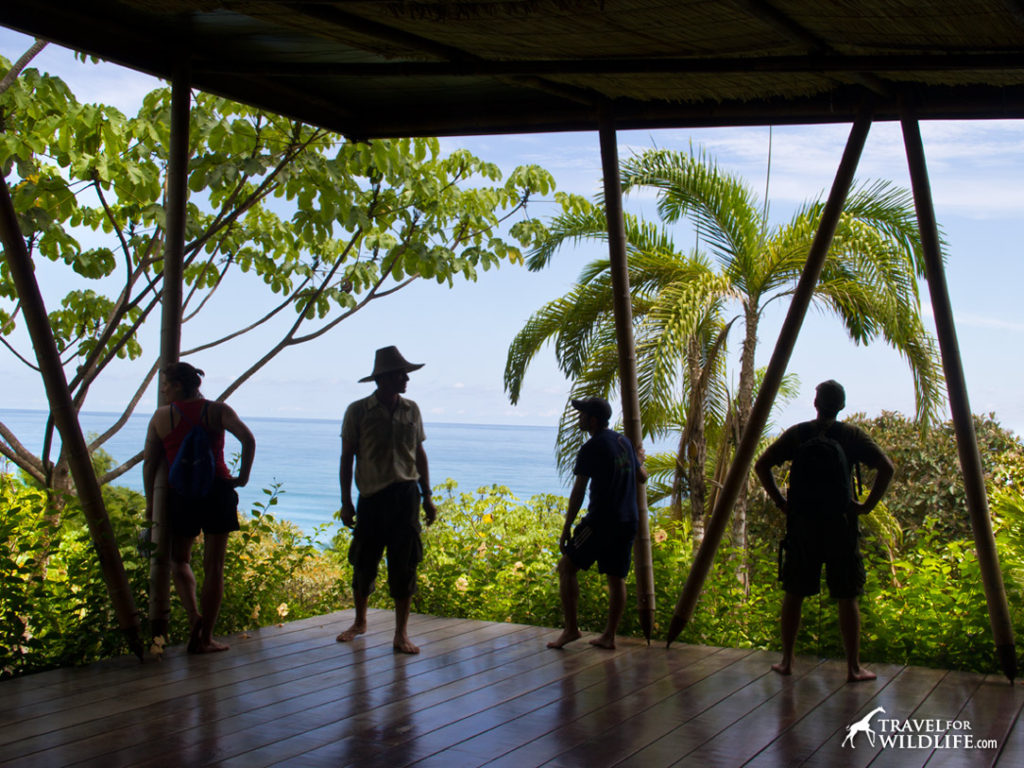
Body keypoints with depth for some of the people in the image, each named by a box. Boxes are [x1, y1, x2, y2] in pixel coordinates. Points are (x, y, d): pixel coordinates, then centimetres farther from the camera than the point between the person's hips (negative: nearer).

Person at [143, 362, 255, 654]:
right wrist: (242, 477, -4)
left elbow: (149, 462, 2)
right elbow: (248, 439, -12)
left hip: (180, 494, 0)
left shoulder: (162, 416, 2)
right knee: (214, 566, 7)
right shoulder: (217, 410, 1)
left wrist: (150, 502, 8)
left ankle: (194, 615, -5)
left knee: (179, 559, 19)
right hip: (217, 491, 0)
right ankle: (205, 638, 8)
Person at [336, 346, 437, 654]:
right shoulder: (358, 411, -2)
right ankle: (359, 622, 30)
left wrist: (426, 496, 11)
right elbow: (347, 457, 2)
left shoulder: (411, 410, 7)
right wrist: (346, 501, -2)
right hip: (371, 497, -1)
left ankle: (401, 633, 9)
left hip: (405, 495, 2)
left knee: (404, 565, 1)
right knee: (364, 563, 7)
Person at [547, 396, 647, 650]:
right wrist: (639, 461, 46)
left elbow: (578, 492, -12)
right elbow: (642, 477, 23)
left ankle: (571, 628, -1)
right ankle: (609, 636, 12)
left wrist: (566, 528, -8)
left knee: (567, 567, 2)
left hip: (601, 521, -8)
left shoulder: (591, 449, -11)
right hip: (627, 522, 8)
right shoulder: (624, 442, 12)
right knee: (616, 577, 10)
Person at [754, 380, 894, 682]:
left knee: (793, 593, 10)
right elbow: (886, 468, -9)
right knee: (847, 597, 5)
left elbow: (761, 466, 1)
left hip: (801, 522, 2)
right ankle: (854, 667, 8)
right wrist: (868, 504, -3)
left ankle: (786, 661, 16)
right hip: (840, 522, -2)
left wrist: (779, 501, 5)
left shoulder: (796, 434, 4)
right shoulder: (851, 435, -1)